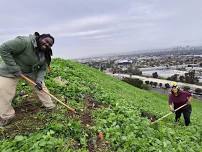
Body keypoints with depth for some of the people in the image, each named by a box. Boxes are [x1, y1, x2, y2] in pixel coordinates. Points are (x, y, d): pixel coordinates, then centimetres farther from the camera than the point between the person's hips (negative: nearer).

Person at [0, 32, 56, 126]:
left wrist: (39, 79, -23)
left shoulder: (45, 54, -10)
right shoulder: (24, 41, -32)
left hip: (31, 71, 6)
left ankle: (50, 106, 19)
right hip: (11, 70, -5)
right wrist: (14, 68, -32)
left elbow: (43, 69, -4)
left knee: (41, 85, 4)